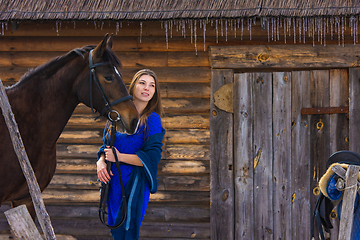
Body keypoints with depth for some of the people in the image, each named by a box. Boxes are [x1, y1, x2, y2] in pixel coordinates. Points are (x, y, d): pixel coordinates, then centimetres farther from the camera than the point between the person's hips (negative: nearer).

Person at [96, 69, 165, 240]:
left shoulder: (152, 120, -7)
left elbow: (152, 157, -14)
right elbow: (106, 146, 14)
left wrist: (120, 157, -18)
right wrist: (100, 162, -7)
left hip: (135, 183, -5)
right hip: (113, 182, 5)